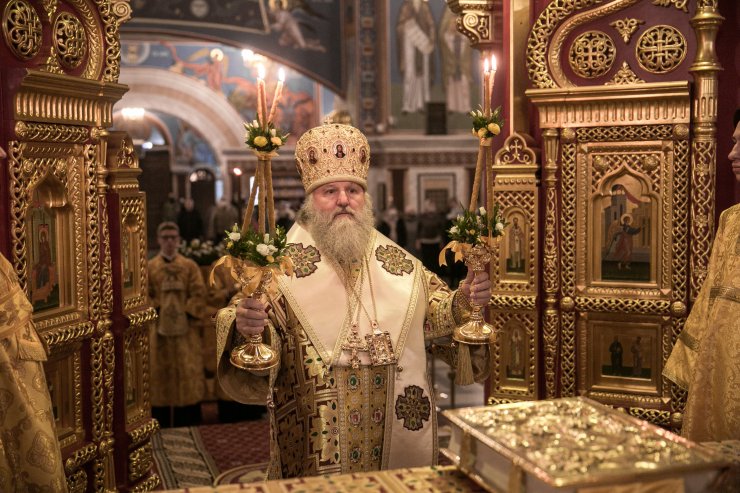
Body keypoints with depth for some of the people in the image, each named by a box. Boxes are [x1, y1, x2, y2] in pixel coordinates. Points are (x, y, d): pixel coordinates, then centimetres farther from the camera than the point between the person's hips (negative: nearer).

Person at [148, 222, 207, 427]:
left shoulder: (190, 266, 7)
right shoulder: (149, 268, 6)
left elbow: (199, 295, -1)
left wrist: (186, 315, -12)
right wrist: (159, 312, -13)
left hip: (186, 329, 0)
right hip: (159, 329, 0)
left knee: (189, 373, 1)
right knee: (161, 374, 3)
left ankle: (189, 424, 9)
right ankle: (162, 425, 10)